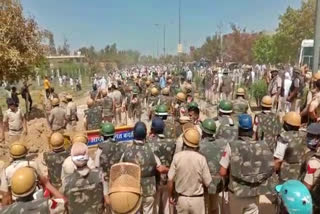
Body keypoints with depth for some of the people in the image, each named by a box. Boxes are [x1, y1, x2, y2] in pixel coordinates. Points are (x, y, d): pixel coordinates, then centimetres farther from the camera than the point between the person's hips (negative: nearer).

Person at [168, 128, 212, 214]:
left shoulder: (177, 156, -14)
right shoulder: (201, 158, -16)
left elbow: (170, 180, -10)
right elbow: (207, 183, -10)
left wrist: (170, 196, 5)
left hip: (181, 198, 1)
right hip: (197, 199, -1)